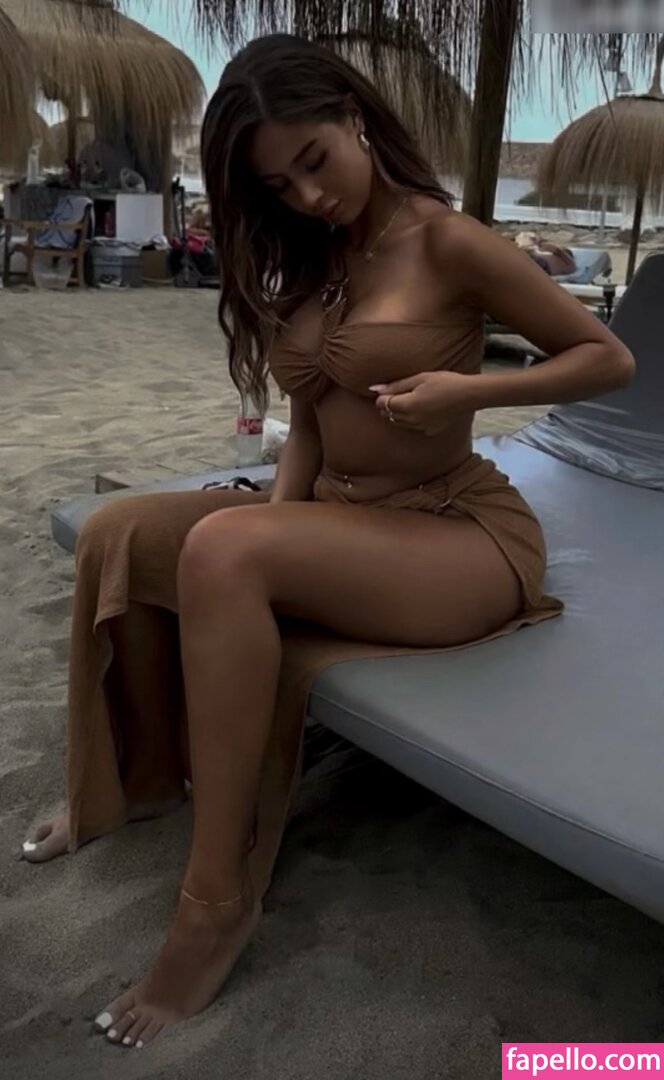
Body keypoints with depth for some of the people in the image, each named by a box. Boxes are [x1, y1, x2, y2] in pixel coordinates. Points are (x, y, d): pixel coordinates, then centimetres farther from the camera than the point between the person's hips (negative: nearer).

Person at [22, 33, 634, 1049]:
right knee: (116, 533, -9)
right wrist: (273, 523, -5)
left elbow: (609, 358, -5)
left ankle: (219, 893, -20)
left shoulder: (448, 242, -9)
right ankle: (149, 774, 11)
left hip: (459, 532, -7)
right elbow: (310, 420, 13)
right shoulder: (310, 262, 12)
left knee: (222, 551, -32)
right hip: (335, 517, 7)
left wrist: (468, 389, -19)